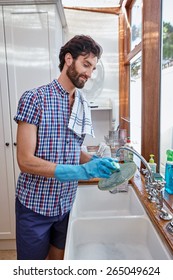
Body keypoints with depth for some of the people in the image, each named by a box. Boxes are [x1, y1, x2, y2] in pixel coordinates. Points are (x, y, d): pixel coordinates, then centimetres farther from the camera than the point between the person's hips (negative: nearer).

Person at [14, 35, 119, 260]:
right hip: (35, 205, -5)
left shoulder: (84, 105, 4)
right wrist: (81, 171, -29)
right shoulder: (34, 98, -15)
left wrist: (94, 162, -9)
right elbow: (25, 160, -21)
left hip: (67, 203, 5)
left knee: (59, 260, 23)